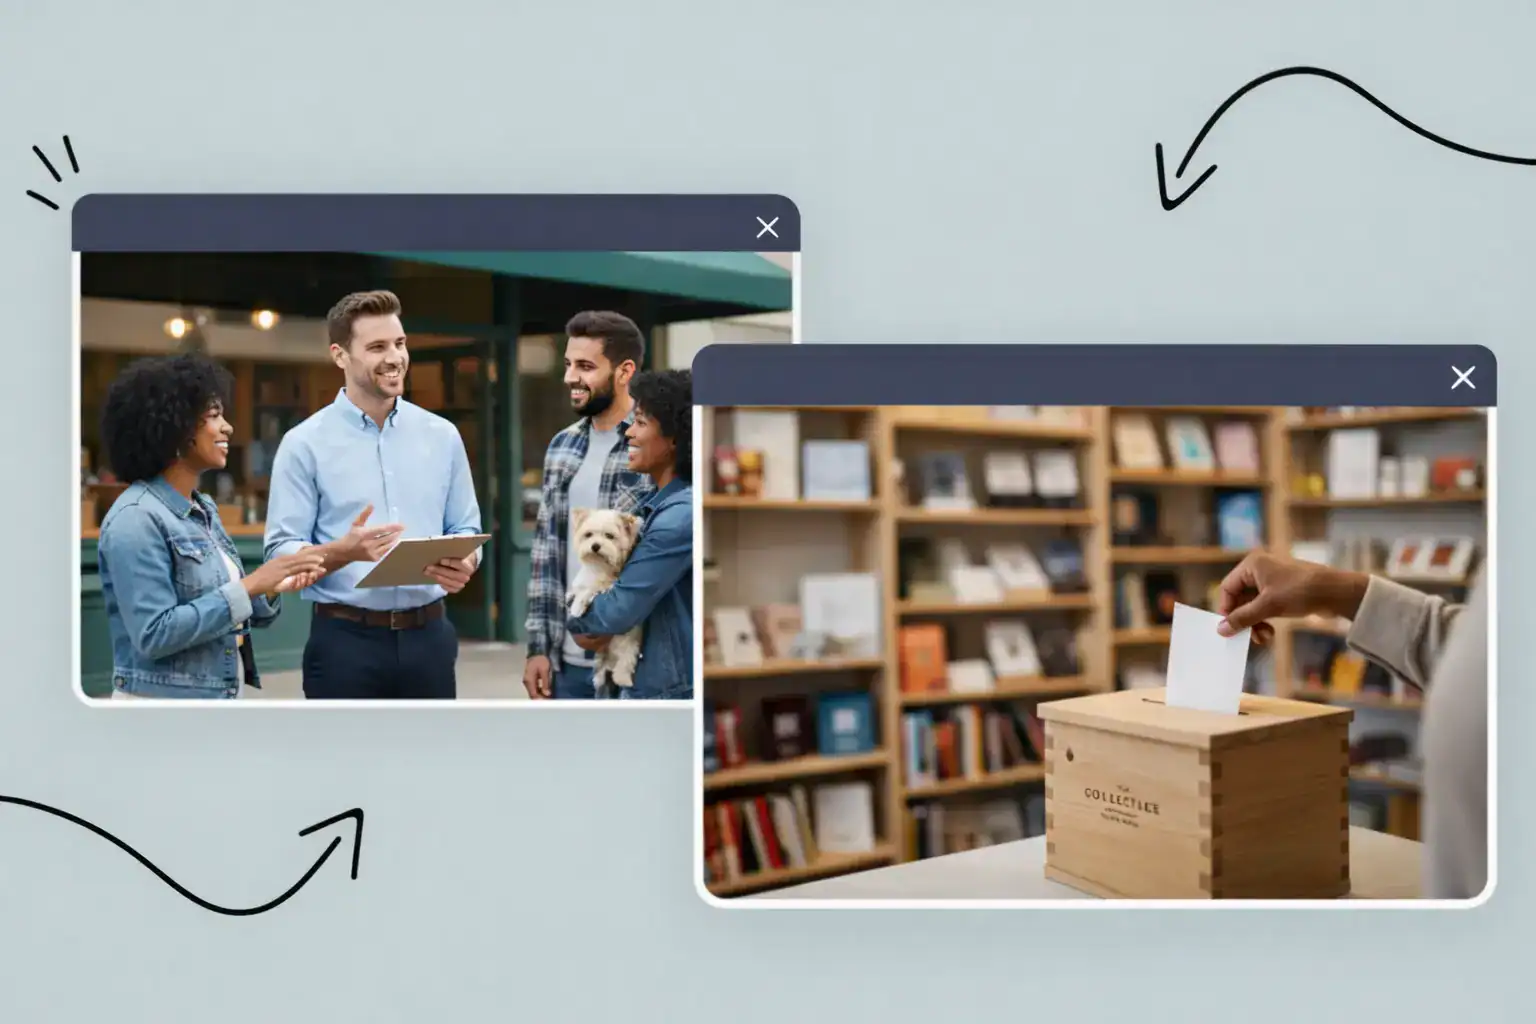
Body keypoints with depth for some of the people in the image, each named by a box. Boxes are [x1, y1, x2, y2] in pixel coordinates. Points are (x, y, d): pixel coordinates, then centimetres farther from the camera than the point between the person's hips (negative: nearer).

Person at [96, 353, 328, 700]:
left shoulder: (204, 509, 8)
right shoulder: (136, 519, -15)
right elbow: (153, 635, -22)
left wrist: (271, 589, -7)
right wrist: (251, 585, -22)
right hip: (162, 696, -7)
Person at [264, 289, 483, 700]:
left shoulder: (442, 435, 7)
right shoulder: (305, 443, -4)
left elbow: (466, 530, 10)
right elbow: (281, 552, -6)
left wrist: (464, 564, -13)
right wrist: (344, 551, -25)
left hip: (428, 636, 4)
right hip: (345, 640, -3)